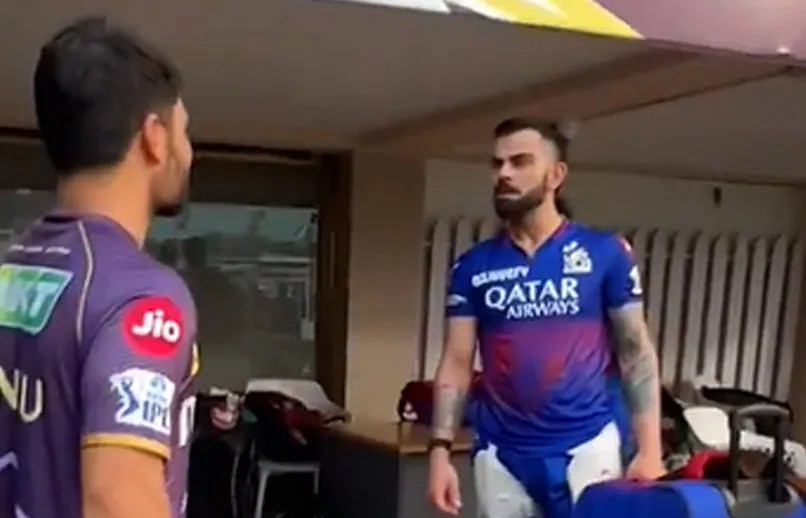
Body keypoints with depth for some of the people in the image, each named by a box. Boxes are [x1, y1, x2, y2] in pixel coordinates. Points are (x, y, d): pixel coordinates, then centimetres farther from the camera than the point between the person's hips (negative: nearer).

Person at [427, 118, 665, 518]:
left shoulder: (605, 253, -2)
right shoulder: (473, 267, 4)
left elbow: (636, 353, 0)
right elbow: (456, 363, 4)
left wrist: (649, 448, -7)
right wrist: (440, 448, -5)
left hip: (586, 446, -2)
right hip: (500, 453, 2)